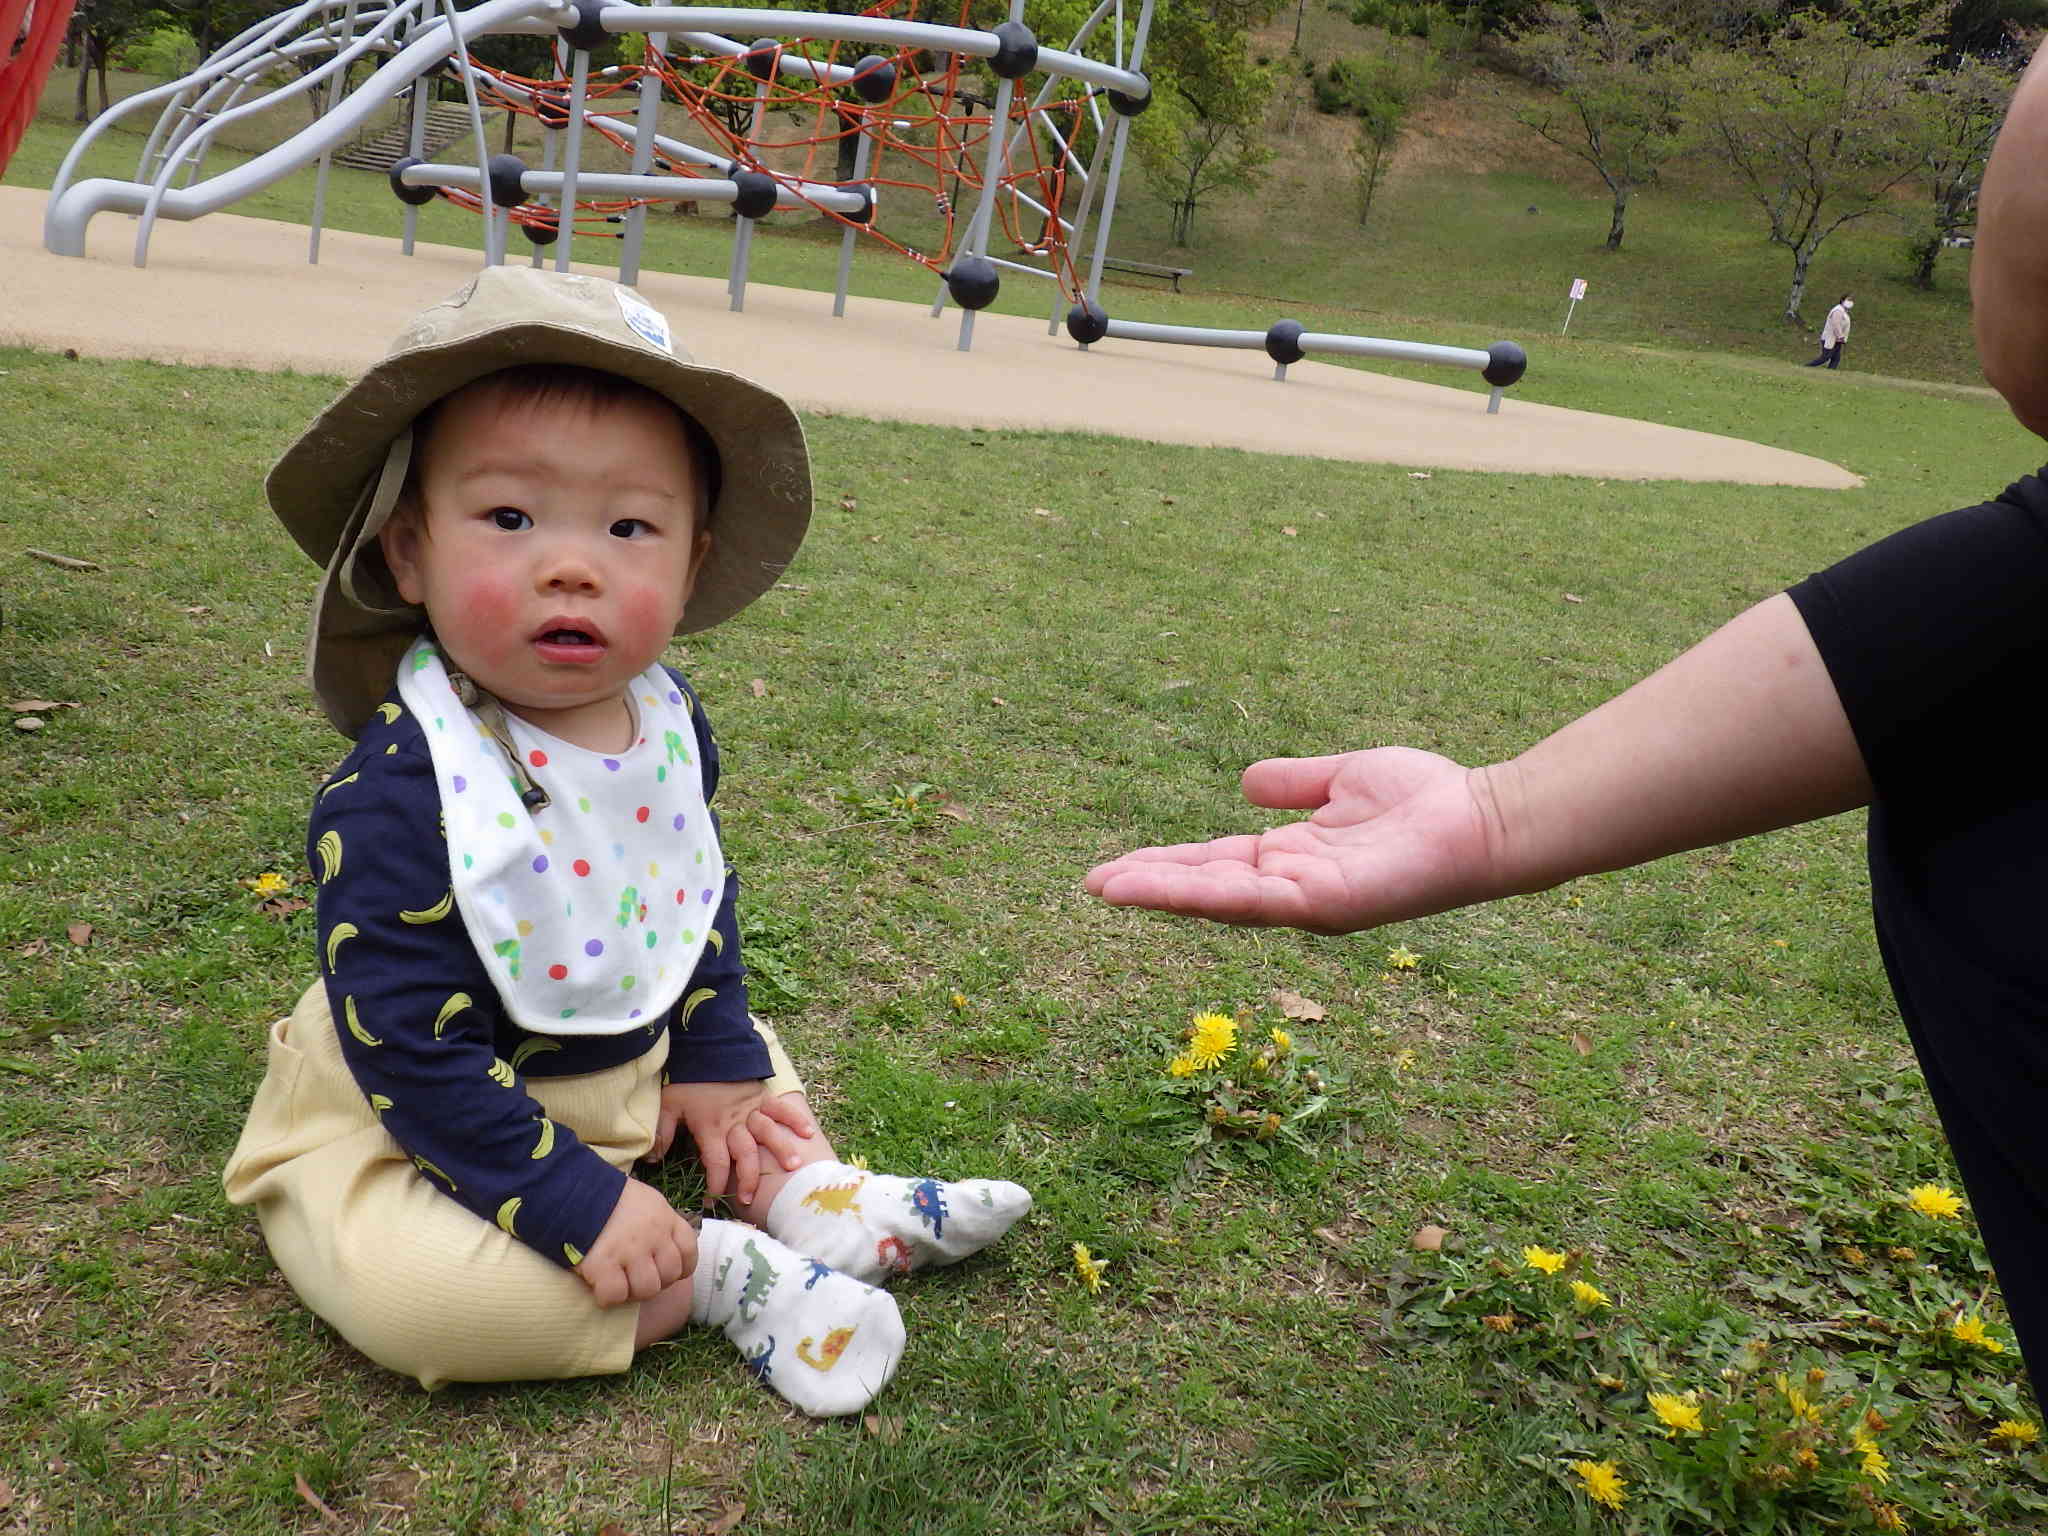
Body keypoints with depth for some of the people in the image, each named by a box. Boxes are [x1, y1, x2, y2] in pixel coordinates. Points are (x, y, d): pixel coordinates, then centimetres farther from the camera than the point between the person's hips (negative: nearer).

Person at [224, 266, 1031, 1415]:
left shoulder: (667, 724, -9)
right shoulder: (399, 790, -31)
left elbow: (704, 901, 9)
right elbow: (415, 1051, -29)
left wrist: (715, 1062, 5)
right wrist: (576, 1205, -28)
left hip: (628, 1061, 7)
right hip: (407, 1128, -7)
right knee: (397, 1281, -32)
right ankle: (720, 1275, -18)